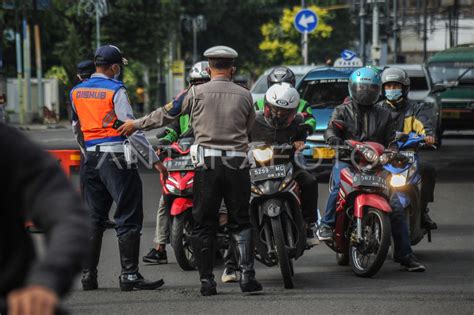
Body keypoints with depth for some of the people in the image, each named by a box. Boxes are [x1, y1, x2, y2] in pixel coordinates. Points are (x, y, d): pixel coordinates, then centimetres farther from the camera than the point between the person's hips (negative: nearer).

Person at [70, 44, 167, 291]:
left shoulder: (76, 92, 10)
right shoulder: (115, 91, -10)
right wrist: (154, 159, -10)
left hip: (91, 158, 7)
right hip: (117, 158, -7)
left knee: (95, 218, 13)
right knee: (128, 218, -4)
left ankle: (88, 274, 11)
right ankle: (129, 275, -8)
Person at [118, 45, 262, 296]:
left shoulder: (197, 93, 0)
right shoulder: (244, 95, 5)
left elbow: (166, 114, 6)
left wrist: (137, 124, 19)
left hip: (207, 164, -1)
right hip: (238, 163, 1)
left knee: (204, 224, 5)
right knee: (241, 222, 8)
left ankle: (206, 280, 3)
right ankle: (247, 275, -3)